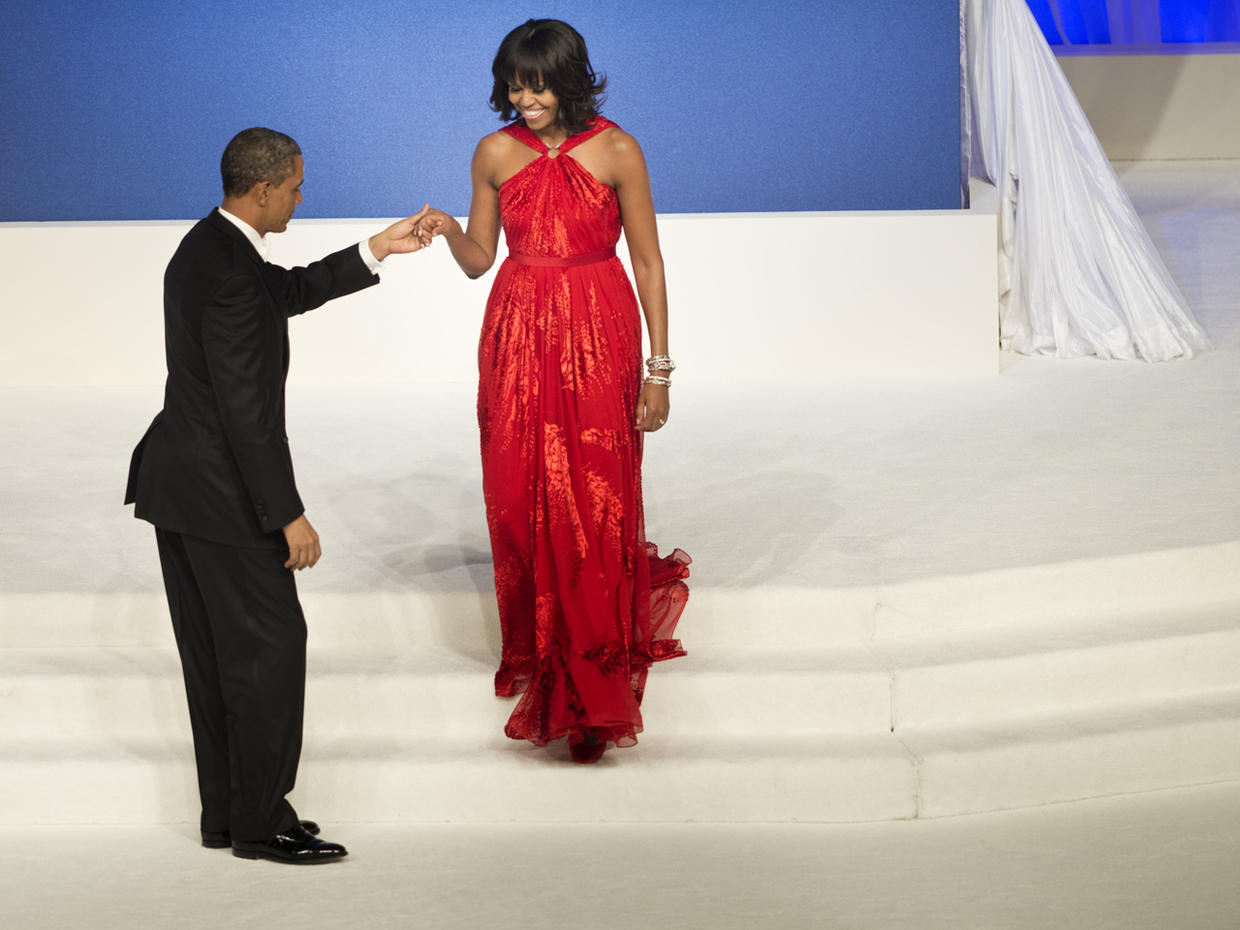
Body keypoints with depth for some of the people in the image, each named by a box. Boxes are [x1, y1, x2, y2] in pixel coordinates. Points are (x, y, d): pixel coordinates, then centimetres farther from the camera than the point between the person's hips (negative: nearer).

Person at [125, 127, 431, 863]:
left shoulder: (209, 247, 8)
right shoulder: (230, 272, -22)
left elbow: (292, 290, 25)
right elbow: (246, 407, -24)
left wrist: (377, 250, 23)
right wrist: (289, 515, -21)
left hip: (179, 480, 10)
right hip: (220, 490, -10)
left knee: (215, 651, 14)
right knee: (271, 642, -3)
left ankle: (227, 813, 21)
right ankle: (260, 822, 3)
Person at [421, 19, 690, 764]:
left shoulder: (616, 152, -5)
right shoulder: (496, 154, 4)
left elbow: (648, 262, -1)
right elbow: (479, 259, 11)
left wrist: (658, 368, -3)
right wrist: (448, 234, -12)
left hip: (597, 339, -3)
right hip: (518, 339, 3)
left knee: (596, 504, -5)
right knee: (519, 501, 3)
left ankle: (594, 686, 4)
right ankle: (536, 658, 20)